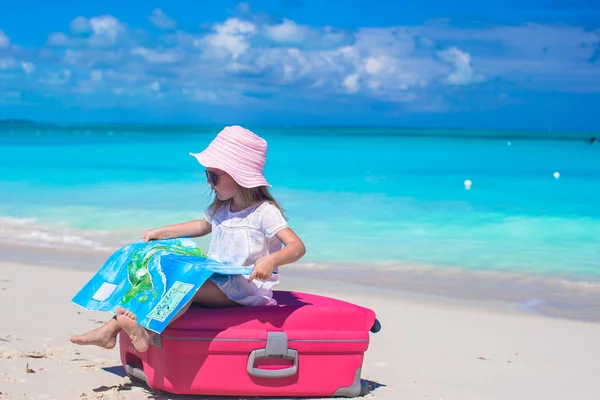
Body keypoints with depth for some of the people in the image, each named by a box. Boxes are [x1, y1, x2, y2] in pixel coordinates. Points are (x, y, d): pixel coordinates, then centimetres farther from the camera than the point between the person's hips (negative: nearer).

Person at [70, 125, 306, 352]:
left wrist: (271, 260, -44)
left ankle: (149, 331, -42)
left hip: (247, 287, -8)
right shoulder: (221, 209, 13)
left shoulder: (264, 212, -14)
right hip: (217, 279, 8)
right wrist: (162, 232, 30)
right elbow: (203, 226, 34)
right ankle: (111, 329, -10)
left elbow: (297, 246, -24)